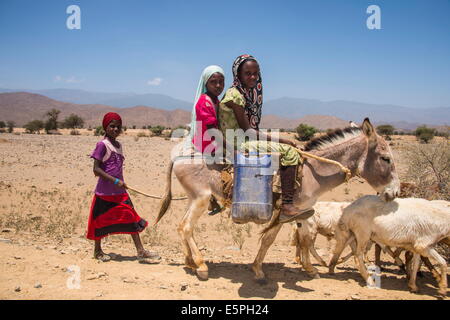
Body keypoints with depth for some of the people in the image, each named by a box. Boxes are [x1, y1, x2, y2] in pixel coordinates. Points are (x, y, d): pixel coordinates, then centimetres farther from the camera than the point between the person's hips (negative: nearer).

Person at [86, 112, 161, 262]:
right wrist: (115, 181, -21)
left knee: (132, 219, 2)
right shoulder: (102, 145, -10)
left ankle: (141, 251, 4)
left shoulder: (118, 145, 12)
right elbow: (96, 169, -16)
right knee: (101, 221, 8)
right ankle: (97, 250, 27)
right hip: (104, 192, -7)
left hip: (119, 191, 7)